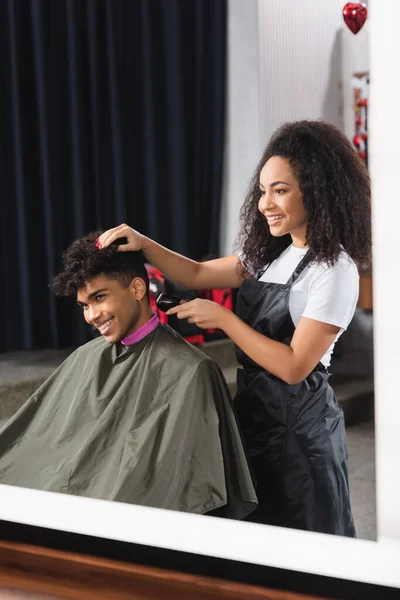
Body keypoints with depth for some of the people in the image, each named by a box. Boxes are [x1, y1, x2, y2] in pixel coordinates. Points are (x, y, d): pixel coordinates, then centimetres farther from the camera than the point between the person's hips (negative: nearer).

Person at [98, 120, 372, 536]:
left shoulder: (334, 270, -18)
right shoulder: (270, 253, 6)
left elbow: (294, 367, -21)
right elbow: (197, 275, 13)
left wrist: (223, 318, -19)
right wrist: (143, 244, -2)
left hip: (298, 423, -8)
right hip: (254, 409, 8)